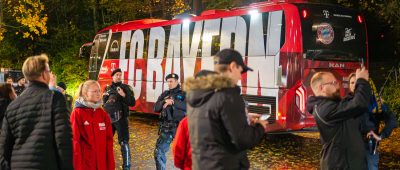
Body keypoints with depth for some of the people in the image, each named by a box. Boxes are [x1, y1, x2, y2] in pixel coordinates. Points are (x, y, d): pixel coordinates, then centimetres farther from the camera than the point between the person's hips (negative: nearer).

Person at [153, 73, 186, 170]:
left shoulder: (183, 94, 0)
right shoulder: (164, 94, 12)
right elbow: (156, 108, 3)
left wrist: (173, 102, -23)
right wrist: (164, 101, -15)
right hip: (166, 128, 3)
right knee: (159, 152, 1)